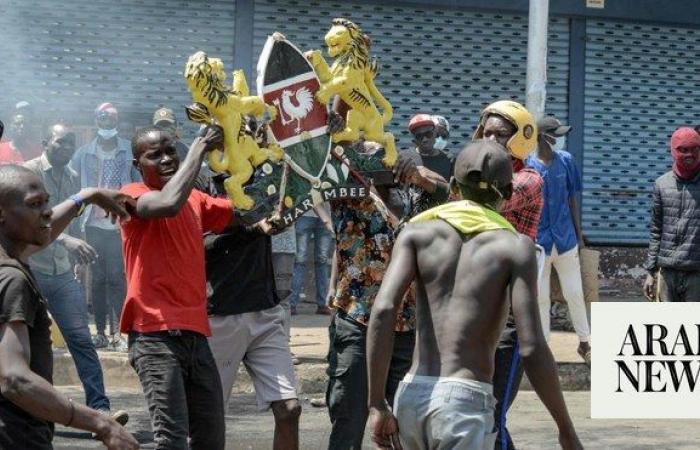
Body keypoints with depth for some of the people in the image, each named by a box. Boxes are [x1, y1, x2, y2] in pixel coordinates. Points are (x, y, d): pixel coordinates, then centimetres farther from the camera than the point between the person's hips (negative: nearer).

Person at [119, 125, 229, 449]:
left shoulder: (195, 201, 18)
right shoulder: (133, 194, -3)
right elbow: (170, 203, -23)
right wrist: (199, 147, -14)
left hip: (195, 334, 7)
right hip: (155, 335, -7)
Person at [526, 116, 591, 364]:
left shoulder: (566, 160, 0)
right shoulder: (526, 165, -7)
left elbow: (572, 200, 7)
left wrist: (579, 235, 8)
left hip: (566, 239, 2)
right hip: (538, 241, -2)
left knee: (574, 294, 8)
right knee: (540, 298, 7)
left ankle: (584, 343, 22)